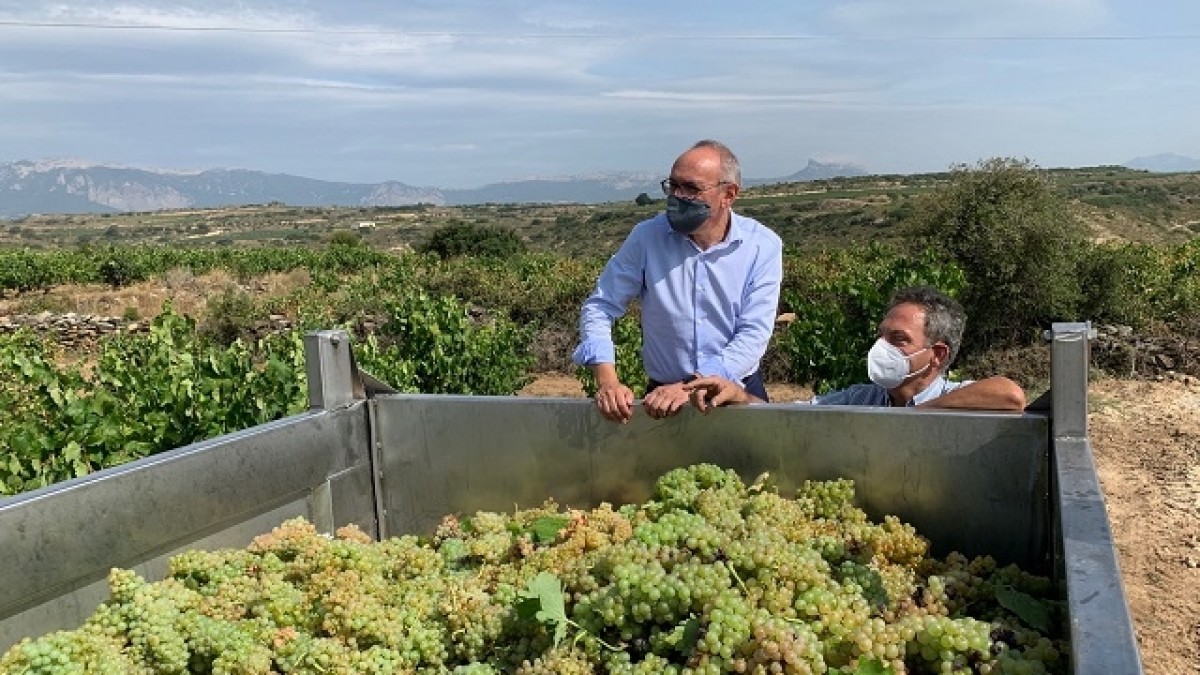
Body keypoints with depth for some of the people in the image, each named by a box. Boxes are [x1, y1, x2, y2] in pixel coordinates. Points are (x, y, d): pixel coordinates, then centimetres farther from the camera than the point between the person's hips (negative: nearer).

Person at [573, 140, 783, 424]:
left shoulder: (763, 246, -6)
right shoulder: (646, 237, -3)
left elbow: (754, 334, -12)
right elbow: (600, 307, 0)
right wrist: (608, 382, -16)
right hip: (664, 396, 1)